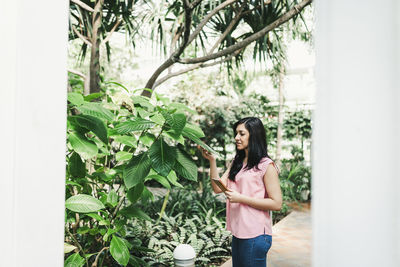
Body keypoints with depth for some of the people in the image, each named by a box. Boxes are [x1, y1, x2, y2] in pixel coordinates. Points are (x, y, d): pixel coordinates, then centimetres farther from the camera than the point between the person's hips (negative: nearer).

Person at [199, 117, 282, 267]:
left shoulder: (266, 165, -10)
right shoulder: (236, 163, 11)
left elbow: (276, 204, -14)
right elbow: (218, 188, 4)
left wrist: (241, 198, -18)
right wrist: (212, 160, -8)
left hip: (255, 234, -7)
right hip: (237, 232, 7)